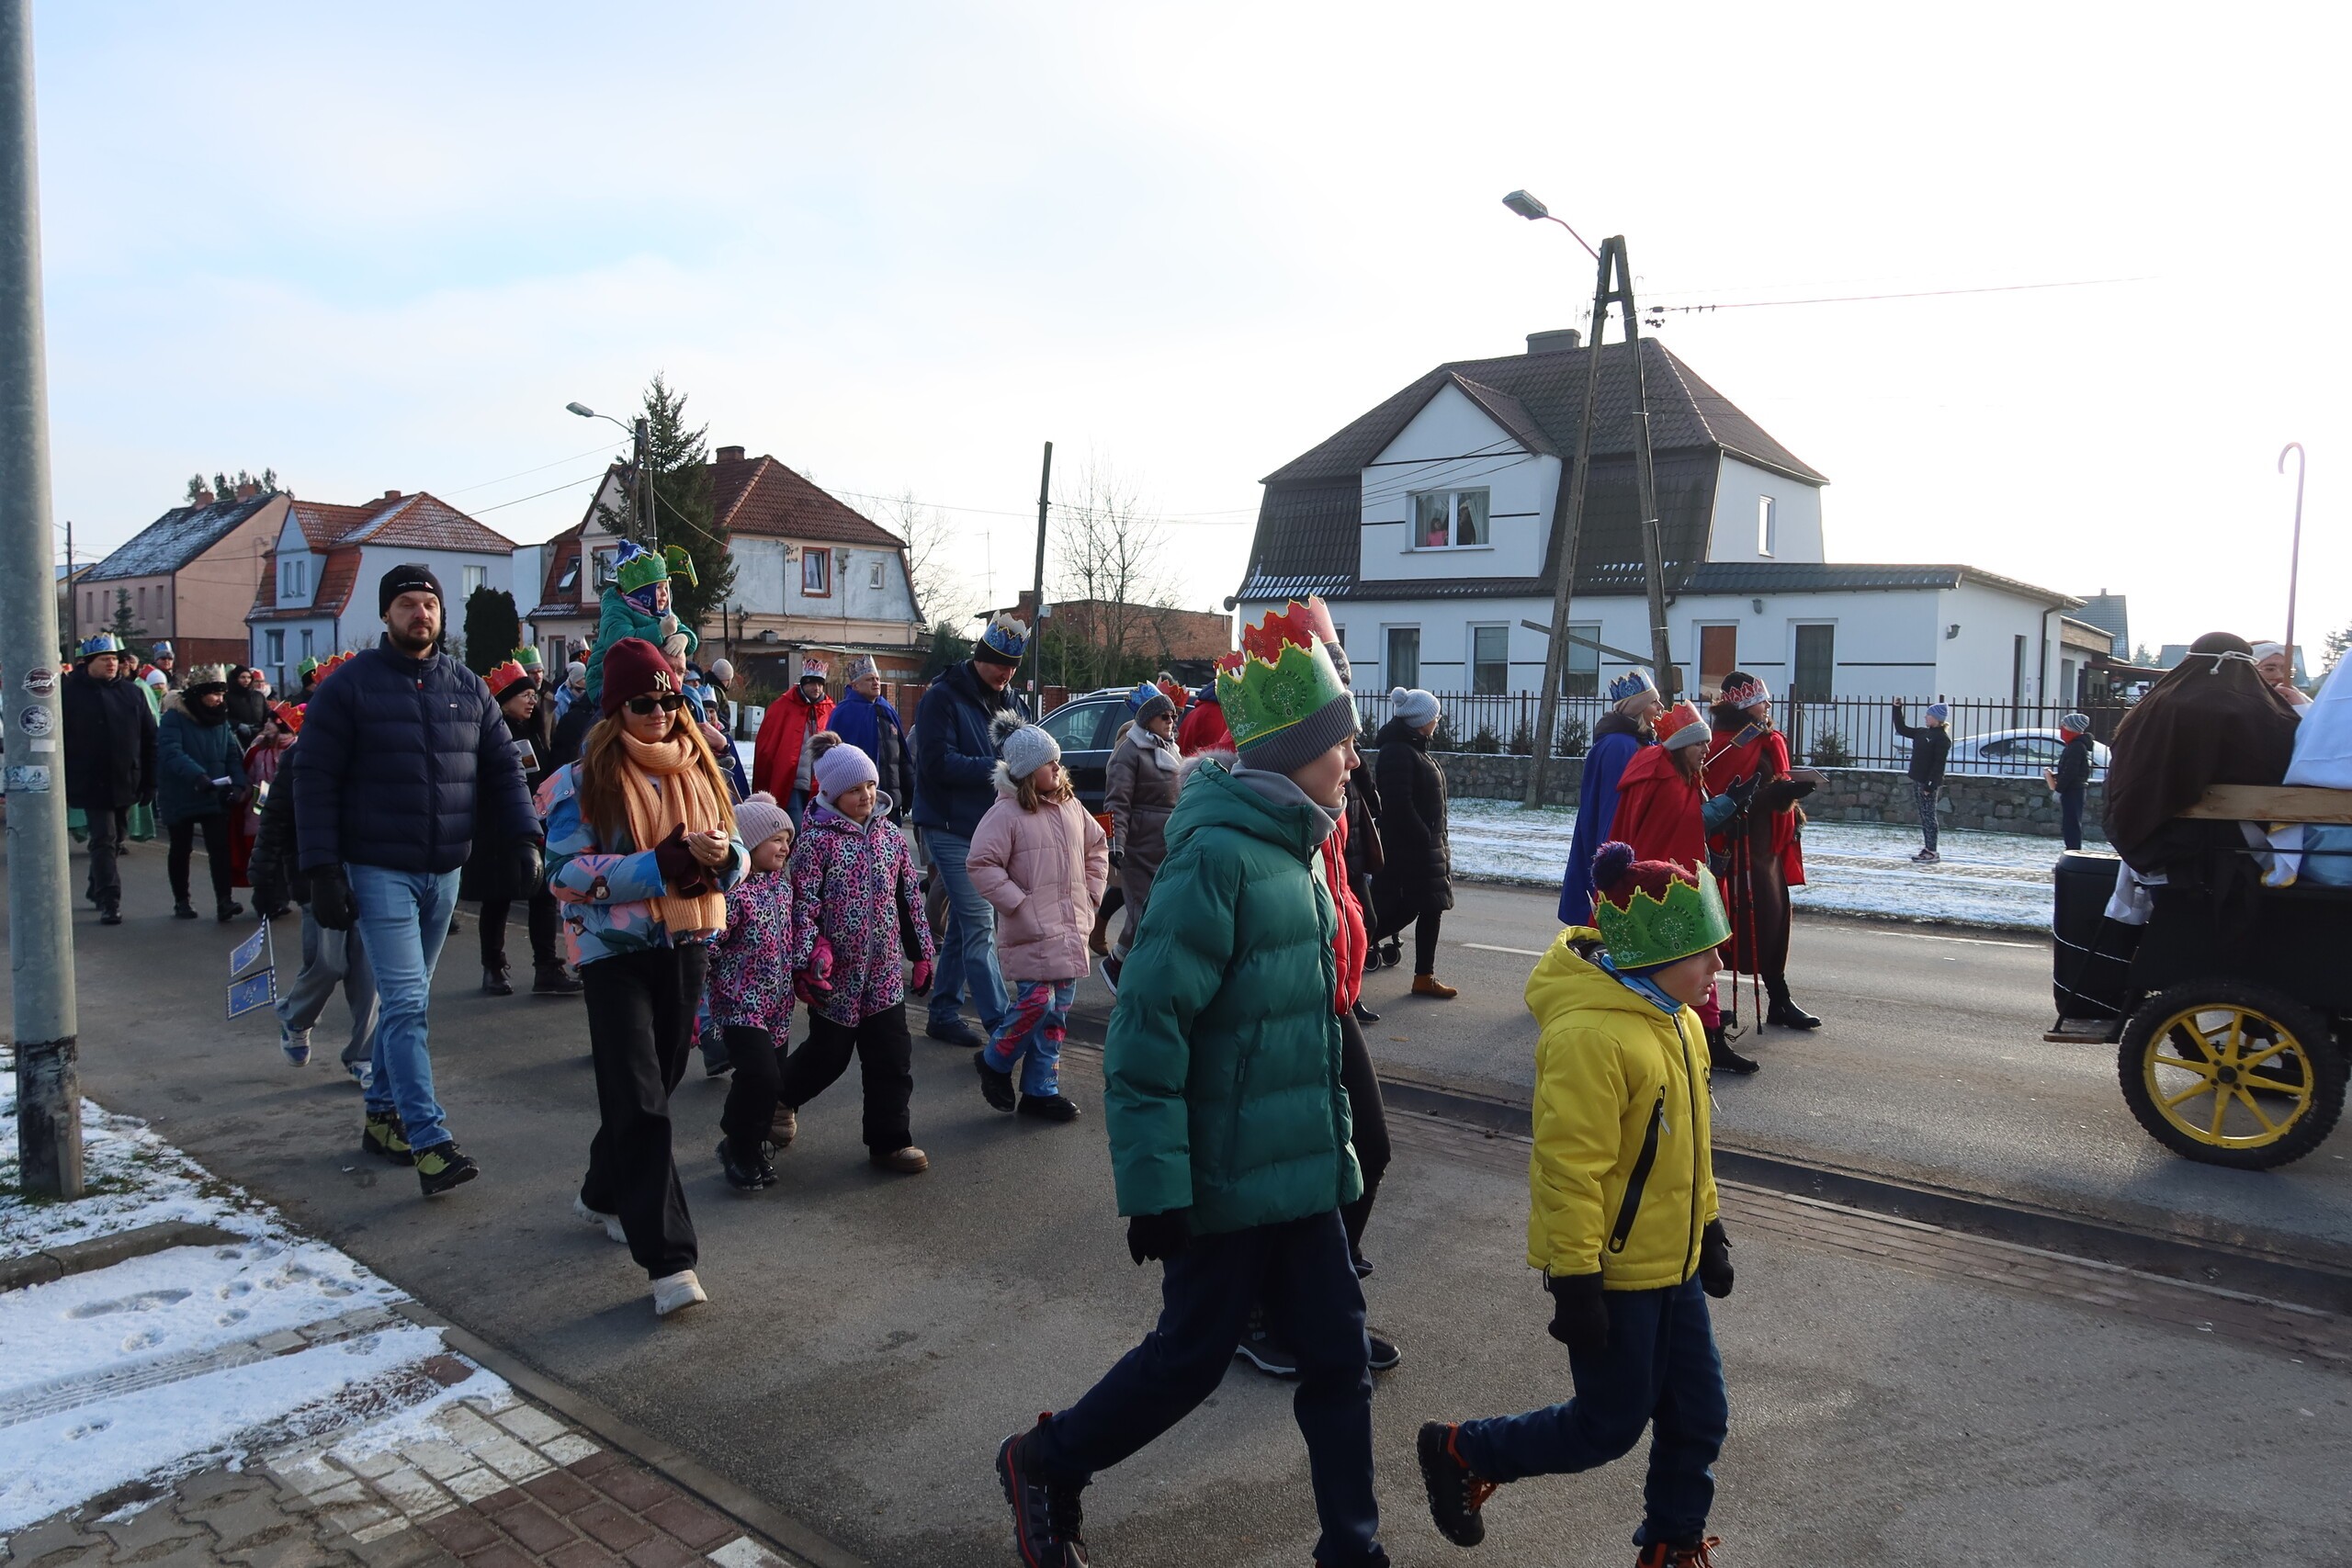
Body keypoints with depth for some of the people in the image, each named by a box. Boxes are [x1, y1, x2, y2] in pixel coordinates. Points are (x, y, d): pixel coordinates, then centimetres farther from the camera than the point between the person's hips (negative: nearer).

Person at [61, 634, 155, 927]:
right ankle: (109, 902, -8)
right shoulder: (70, 693, -5)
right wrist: (62, 782, -9)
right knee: (104, 841, -8)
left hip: (125, 782, 5)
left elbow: (149, 738, 9)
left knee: (114, 840, 16)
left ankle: (97, 889, 35)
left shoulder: (131, 692, 6)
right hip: (91, 781, -5)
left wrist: (149, 780, 5)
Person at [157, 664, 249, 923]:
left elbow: (233, 756, 4)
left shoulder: (221, 720, 7)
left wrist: (238, 784, -14)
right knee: (181, 850, 11)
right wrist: (198, 776, -40)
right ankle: (181, 901, 23)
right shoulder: (174, 717, -11)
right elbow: (171, 754, -25)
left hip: (215, 797, 3)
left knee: (220, 848, -9)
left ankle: (224, 901, -13)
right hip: (181, 797, -3)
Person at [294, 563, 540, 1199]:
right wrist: (323, 871, -13)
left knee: (407, 999, 15)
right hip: (379, 870, -5)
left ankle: (383, 1116, 29)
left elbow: (502, 768, 10)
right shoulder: (349, 686, -4)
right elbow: (315, 781, -7)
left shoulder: (467, 688, 9)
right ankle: (431, 1145, -13)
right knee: (406, 1002, -11)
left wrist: (523, 838, -5)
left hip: (444, 872, 5)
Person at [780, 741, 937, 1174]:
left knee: (893, 1058, 3)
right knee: (828, 1053, 12)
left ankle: (889, 1141, 15)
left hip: (884, 972, 4)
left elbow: (910, 898, 12)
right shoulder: (816, 839, -10)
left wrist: (922, 953, 13)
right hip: (835, 974, -4)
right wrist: (808, 959, -18)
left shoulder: (890, 834, 6)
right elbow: (802, 903, -12)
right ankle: (781, 1100, 40)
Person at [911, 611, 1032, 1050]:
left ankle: (944, 1013, 26)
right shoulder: (943, 697, -10)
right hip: (952, 827, -7)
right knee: (980, 925, -12)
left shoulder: (1011, 701, 12)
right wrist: (996, 768, -23)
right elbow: (938, 763, -19)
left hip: (992, 827, 7)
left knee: (963, 923, 15)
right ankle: (1000, 1026, -13)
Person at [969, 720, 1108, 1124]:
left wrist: (1091, 894, 15)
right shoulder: (1006, 813, -11)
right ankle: (994, 1061, 14)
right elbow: (980, 864, -14)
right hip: (1031, 931, -7)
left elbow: (1097, 847, 24)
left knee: (1058, 1010, 9)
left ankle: (1040, 1090, 20)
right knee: (1037, 1002, -14)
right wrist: (1018, 904, -15)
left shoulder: (1071, 807, 10)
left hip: (1070, 930, 7)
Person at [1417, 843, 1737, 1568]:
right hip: (1612, 1270, -9)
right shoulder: (1590, 1034, -27)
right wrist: (1575, 1279, -22)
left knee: (1699, 1415, 15)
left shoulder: (1673, 1018, 5)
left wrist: (1708, 1226, 22)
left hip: (1672, 1263, 9)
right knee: (1610, 1426, 5)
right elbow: (1571, 1167, -26)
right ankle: (1459, 1452, 23)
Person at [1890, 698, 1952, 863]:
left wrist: (1931, 785, -22)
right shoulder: (1922, 732, 11)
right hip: (1917, 781, 8)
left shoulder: (1942, 738, -14)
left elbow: (1939, 764, -18)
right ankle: (1927, 848, 19)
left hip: (1929, 783, -8)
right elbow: (1901, 729, 23)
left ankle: (1932, 852, 0)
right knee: (1923, 816, 12)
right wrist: (1897, 709, 18)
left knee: (1928, 816, -5)